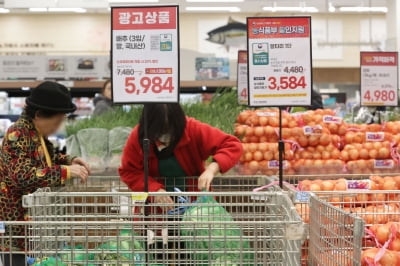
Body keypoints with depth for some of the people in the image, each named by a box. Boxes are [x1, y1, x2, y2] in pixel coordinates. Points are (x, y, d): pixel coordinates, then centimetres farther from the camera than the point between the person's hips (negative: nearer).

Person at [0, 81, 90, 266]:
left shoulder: (37, 133, 9)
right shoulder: (17, 135, -19)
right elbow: (24, 175, -31)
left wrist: (69, 161, 9)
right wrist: (66, 171, -29)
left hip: (31, 218, 9)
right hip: (16, 223, -9)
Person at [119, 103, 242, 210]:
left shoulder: (193, 129, -21)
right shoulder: (137, 137, -17)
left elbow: (233, 145, -21)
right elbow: (128, 171, -12)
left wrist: (212, 168, -39)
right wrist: (155, 190, -28)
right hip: (155, 206, 1)